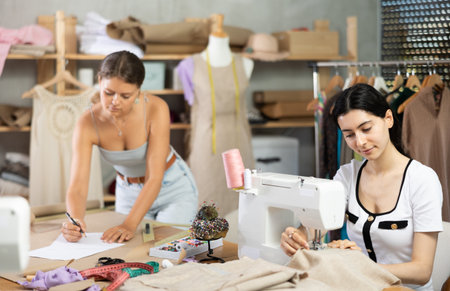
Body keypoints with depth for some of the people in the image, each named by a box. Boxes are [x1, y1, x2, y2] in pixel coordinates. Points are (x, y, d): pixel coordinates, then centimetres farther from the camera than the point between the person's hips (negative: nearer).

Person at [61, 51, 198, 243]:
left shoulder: (156, 108, -31)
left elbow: (155, 178, -32)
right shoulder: (87, 124, -24)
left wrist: (130, 224, -43)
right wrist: (75, 221, -50)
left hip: (174, 190, -2)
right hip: (128, 193, 3)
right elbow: (77, 186, -29)